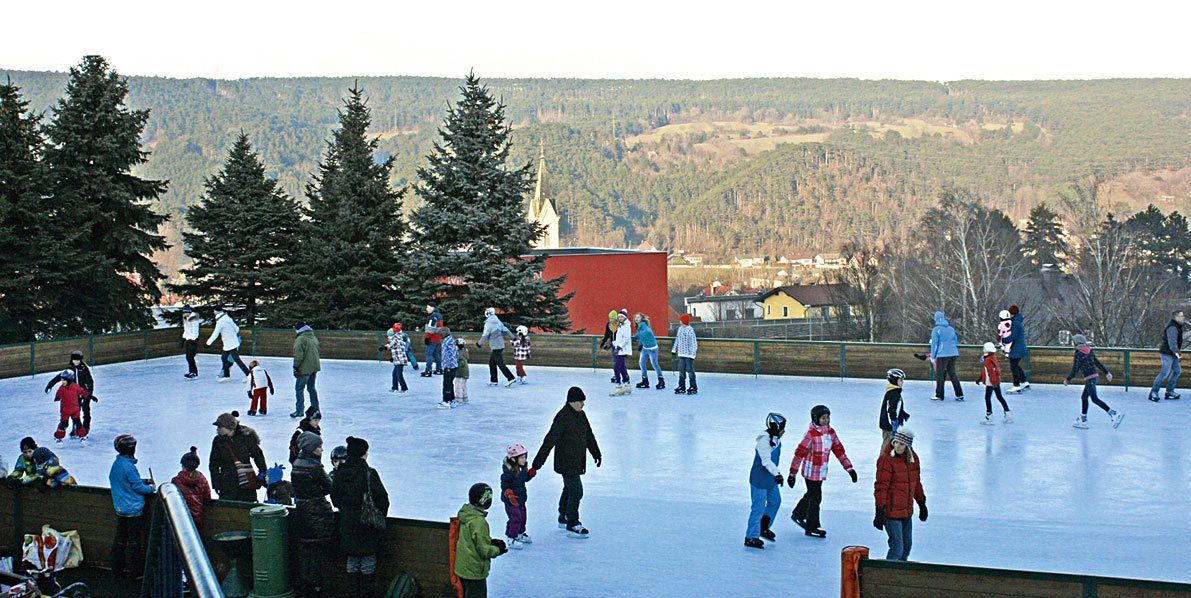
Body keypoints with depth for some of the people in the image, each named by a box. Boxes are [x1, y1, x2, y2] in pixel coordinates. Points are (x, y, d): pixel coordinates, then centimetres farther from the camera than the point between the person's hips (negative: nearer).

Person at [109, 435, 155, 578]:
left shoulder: (116, 464, 6)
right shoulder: (129, 467, -22)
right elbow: (138, 487, -17)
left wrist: (145, 481, 16)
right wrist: (151, 488, 0)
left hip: (120, 509, 8)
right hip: (133, 510, -8)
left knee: (120, 539, 13)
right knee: (134, 540, 2)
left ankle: (117, 567, 19)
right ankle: (136, 569, 9)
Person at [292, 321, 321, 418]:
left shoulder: (300, 339, -16)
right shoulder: (313, 337, 11)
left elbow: (298, 355, -21)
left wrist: (296, 367, -12)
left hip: (305, 369, -8)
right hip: (315, 367, 8)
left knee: (299, 388, 0)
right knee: (311, 387, 21)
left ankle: (299, 410, 0)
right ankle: (315, 408, 29)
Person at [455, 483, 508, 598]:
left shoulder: (465, 514, 3)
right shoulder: (479, 521, -26)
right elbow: (483, 550, -23)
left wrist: (490, 541, 10)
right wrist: (498, 550, -5)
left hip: (462, 568, 9)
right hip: (474, 571, -9)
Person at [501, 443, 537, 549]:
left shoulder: (522, 468, 4)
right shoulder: (509, 471, -24)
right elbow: (504, 484, -23)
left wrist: (531, 473, 1)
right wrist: (508, 493, -34)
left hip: (521, 498, 9)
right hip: (511, 500, -9)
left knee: (522, 516, 21)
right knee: (515, 518, -10)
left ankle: (520, 534, 40)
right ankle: (511, 539, 1)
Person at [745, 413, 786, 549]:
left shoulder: (776, 439, 6)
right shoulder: (764, 441, -24)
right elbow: (766, 461, -34)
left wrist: (777, 474, 28)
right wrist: (777, 473, -44)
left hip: (771, 478, 10)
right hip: (759, 479, -10)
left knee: (775, 501, 21)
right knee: (758, 507, -5)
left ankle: (764, 528, 37)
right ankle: (751, 537, 4)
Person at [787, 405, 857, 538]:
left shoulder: (831, 432, 2)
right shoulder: (811, 434, -19)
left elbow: (839, 450, 8)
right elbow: (799, 453, -17)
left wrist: (849, 468, 6)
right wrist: (792, 473, -17)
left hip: (822, 471, 7)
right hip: (811, 471, -7)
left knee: (811, 494, 22)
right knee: (815, 497, -2)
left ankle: (798, 514, 43)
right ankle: (811, 527, 11)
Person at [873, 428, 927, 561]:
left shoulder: (913, 458, 5)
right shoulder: (886, 459, -16)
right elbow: (881, 487, -17)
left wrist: (922, 504, 23)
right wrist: (880, 511, -20)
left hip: (907, 511, 7)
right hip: (891, 512, -7)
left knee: (907, 546, 17)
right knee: (897, 547, -9)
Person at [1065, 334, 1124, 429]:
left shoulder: (1078, 354, -12)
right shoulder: (1089, 351, 11)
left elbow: (1075, 370, -11)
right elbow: (1098, 363, 14)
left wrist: (1067, 379, 0)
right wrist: (1106, 372, 18)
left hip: (1089, 378, -9)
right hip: (1095, 376, 9)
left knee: (1095, 399, -9)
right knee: (1084, 397, 15)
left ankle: (1115, 414, -17)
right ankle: (1083, 421, 18)